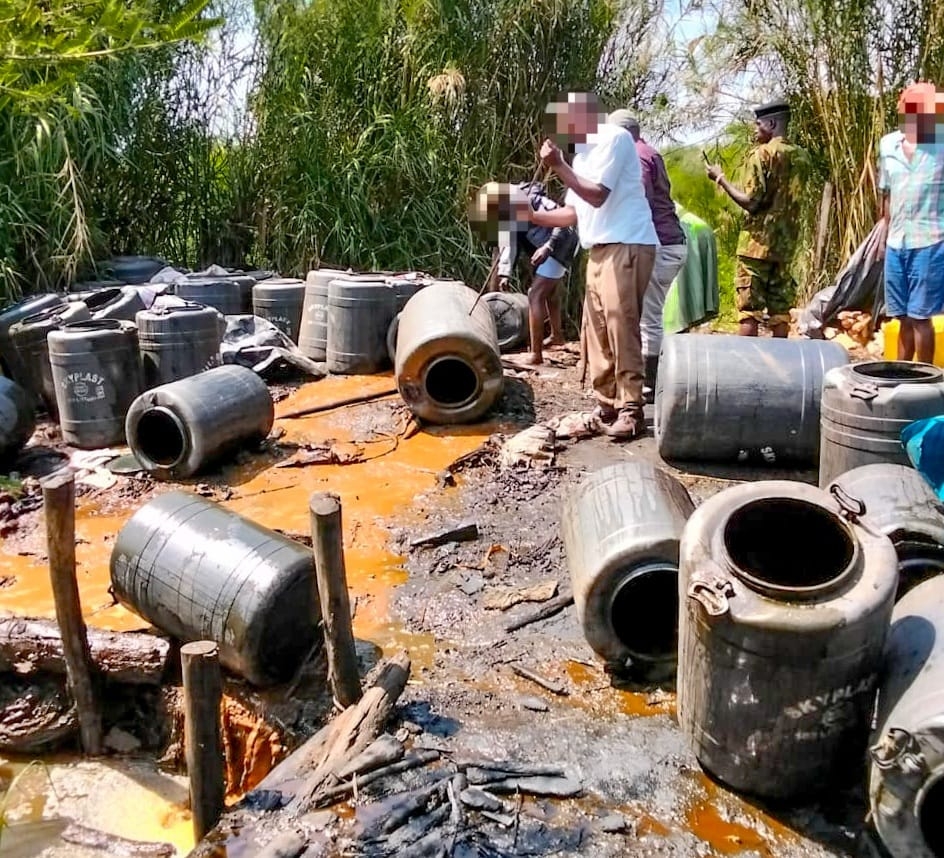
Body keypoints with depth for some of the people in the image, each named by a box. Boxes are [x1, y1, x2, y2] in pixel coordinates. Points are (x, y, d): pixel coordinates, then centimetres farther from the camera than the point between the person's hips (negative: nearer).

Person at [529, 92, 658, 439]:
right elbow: (573, 213, 19)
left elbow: (597, 195, -14)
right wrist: (531, 215, 10)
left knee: (622, 330, -12)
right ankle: (607, 406, 15)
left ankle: (631, 411, -7)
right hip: (599, 251, 9)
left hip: (626, 248, -9)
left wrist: (558, 166, -12)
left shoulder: (614, 138, -7)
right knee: (596, 332, 7)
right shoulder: (582, 154, 20)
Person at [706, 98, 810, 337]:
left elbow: (751, 202, -15)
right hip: (786, 242, 6)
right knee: (780, 308, 8)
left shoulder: (761, 154, -9)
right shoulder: (801, 156, 12)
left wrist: (721, 179, -6)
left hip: (758, 241, -6)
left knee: (749, 309, -4)